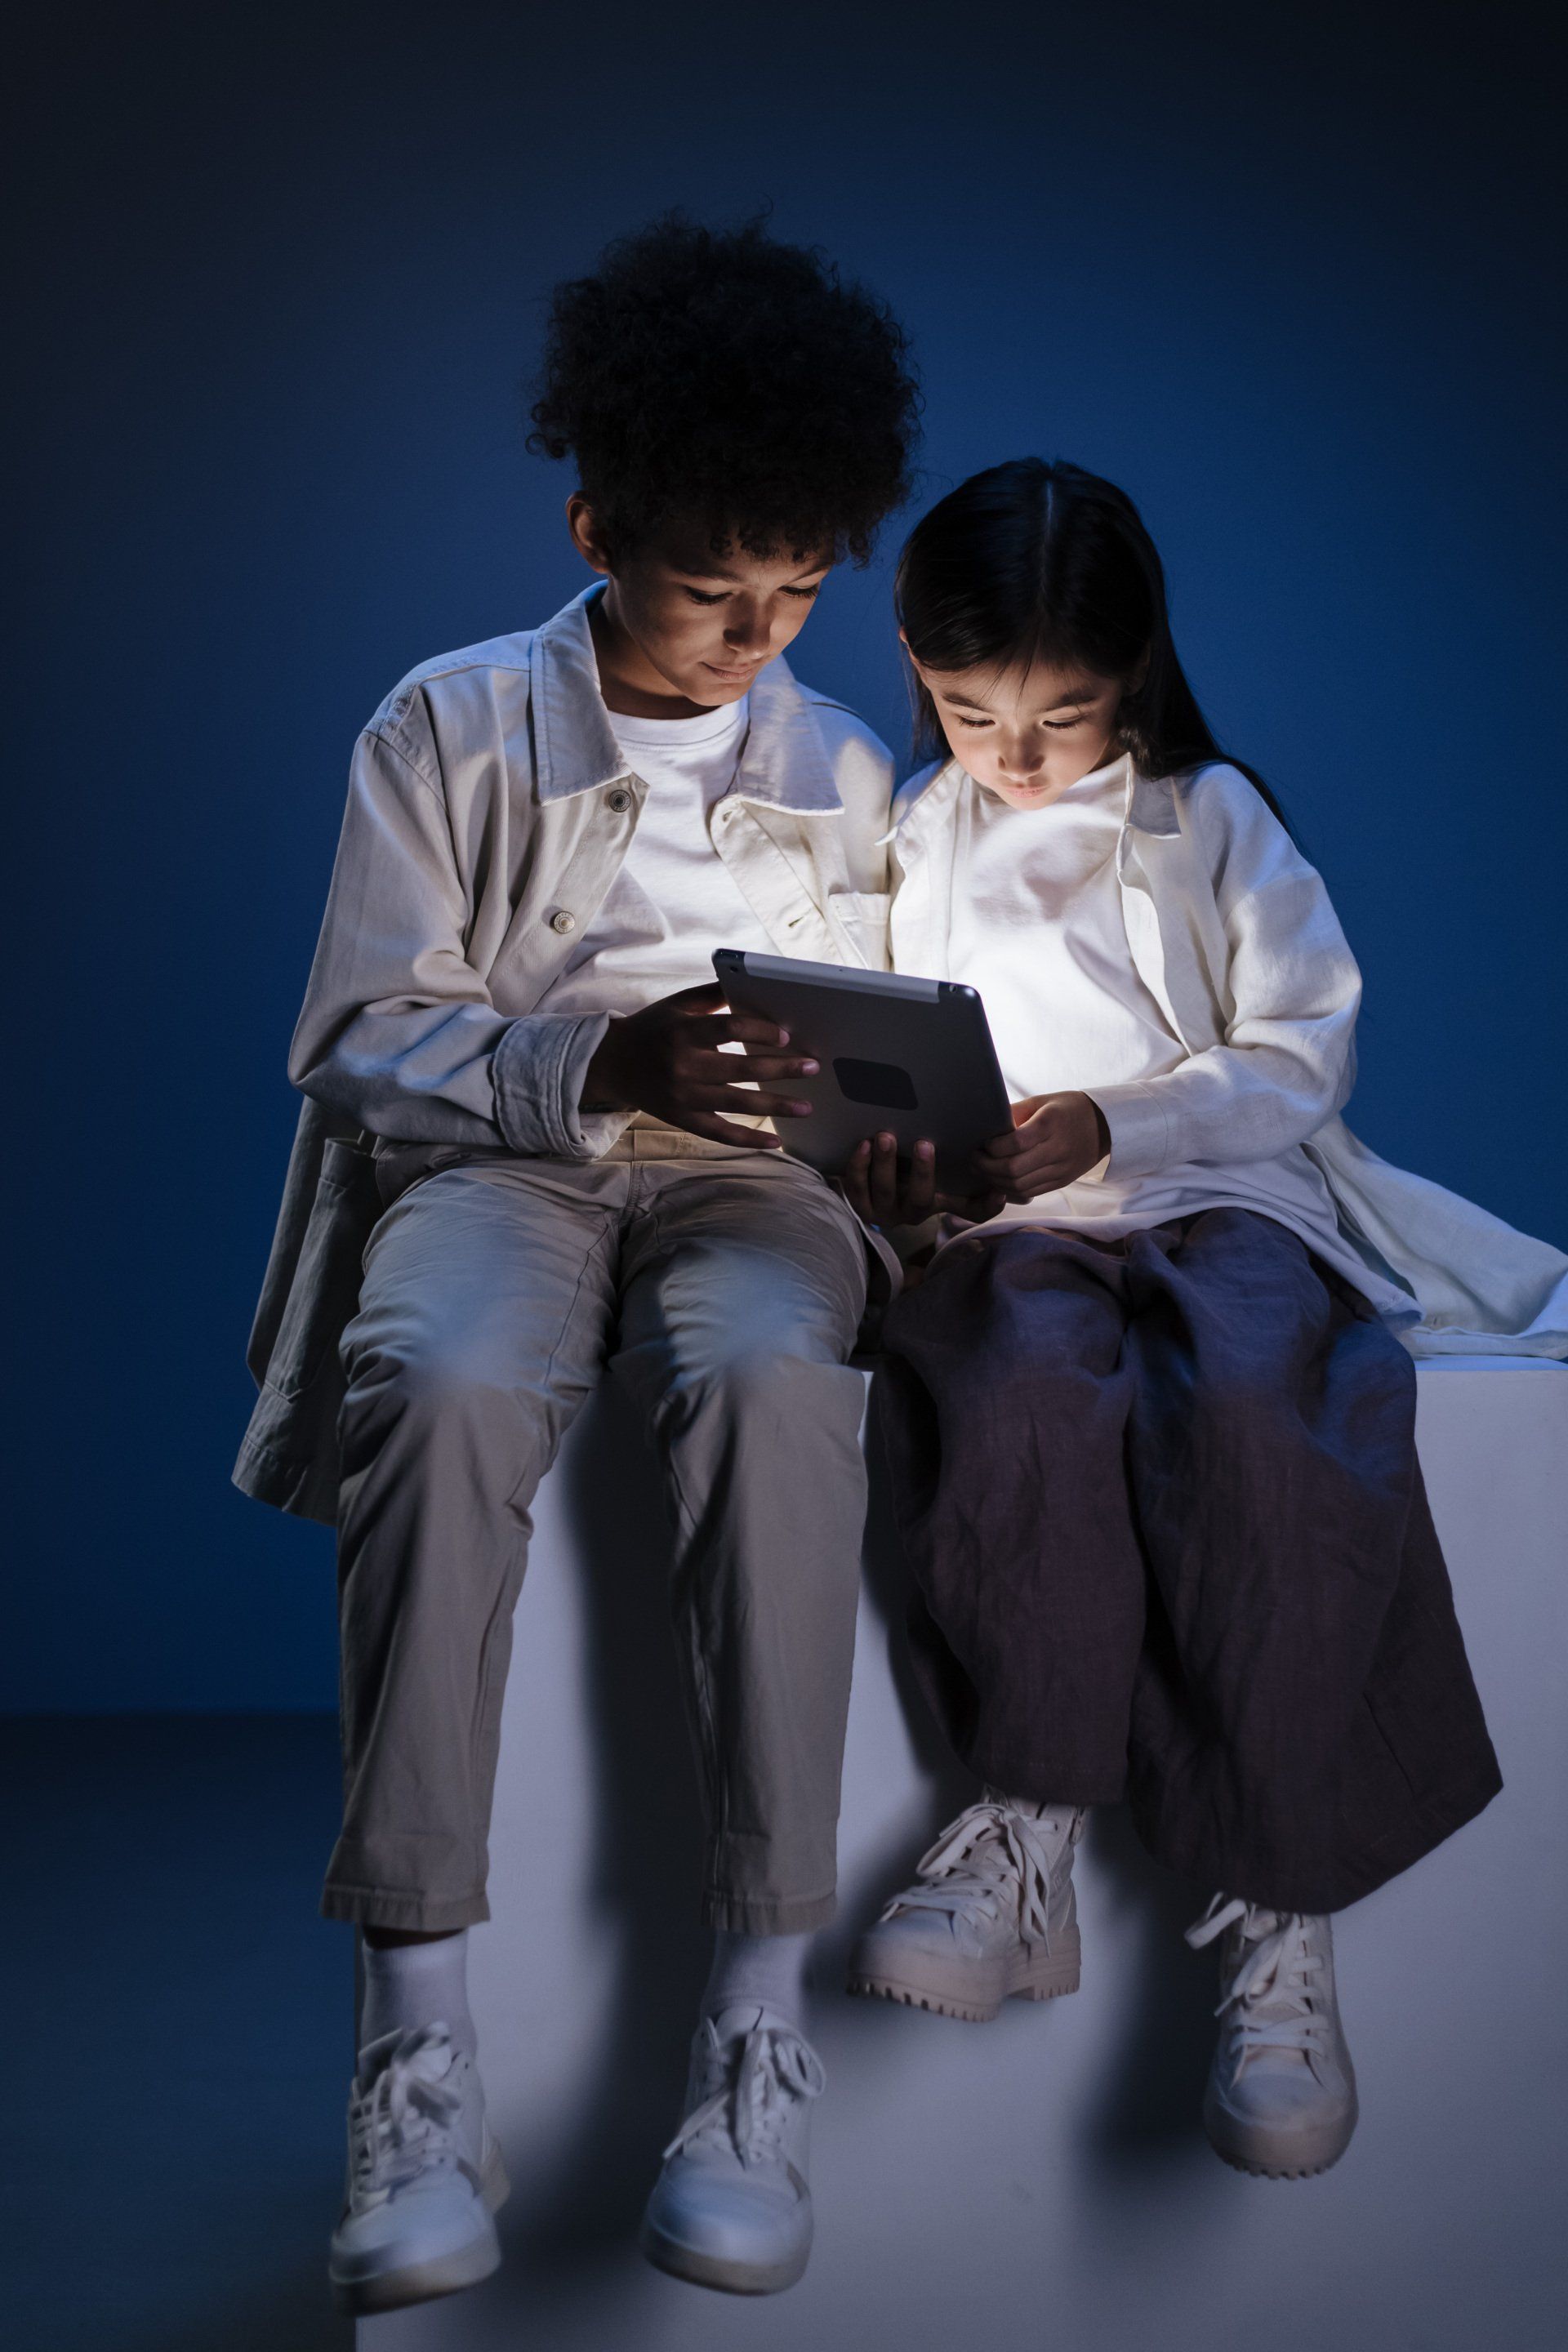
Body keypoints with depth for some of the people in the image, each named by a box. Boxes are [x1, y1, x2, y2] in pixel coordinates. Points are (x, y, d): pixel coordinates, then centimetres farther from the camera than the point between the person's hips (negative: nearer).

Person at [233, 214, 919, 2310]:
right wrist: (602, 1067, -16)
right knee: (444, 1386, -38)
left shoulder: (840, 773, 19)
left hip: (740, 1179, 2)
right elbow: (364, 1039, 1)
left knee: (772, 1378, -37)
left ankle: (760, 2024, -35)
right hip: (493, 1159, -1)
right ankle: (418, 2047, -35)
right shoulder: (450, 728, 9)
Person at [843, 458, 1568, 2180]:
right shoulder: (905, 841, 16)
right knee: (1030, 1386, -37)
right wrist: (876, 1166, -7)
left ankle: (1275, 1914, -30)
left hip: (1217, 1197, -1)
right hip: (1004, 1231, 1)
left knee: (1242, 1406, -36)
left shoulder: (1212, 821, 10)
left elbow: (1303, 1054, 4)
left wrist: (1110, 1124, -12)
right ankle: (1030, 1830, -28)